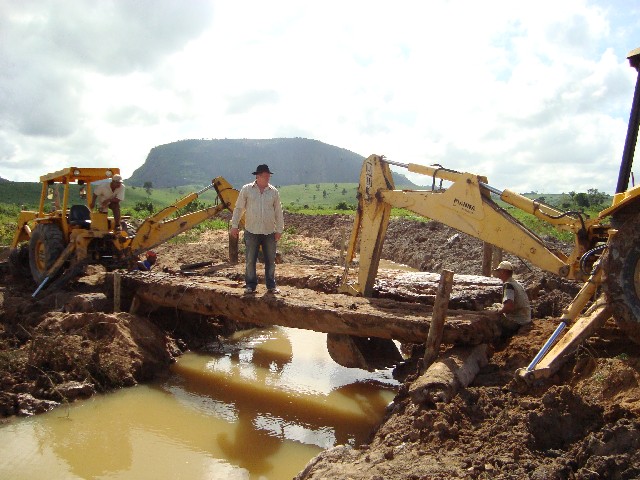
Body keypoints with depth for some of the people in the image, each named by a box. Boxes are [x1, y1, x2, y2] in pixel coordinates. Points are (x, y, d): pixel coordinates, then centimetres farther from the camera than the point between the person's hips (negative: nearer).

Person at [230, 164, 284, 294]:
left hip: (269, 232, 2)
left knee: (270, 260, 7)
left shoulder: (274, 192, 4)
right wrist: (234, 226, 1)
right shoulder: (246, 189, 0)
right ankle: (250, 285, 15)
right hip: (251, 231, -1)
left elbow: (278, 212, 8)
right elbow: (238, 208, 4)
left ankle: (271, 285, 19)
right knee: (250, 260, 3)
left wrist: (279, 230, 5)